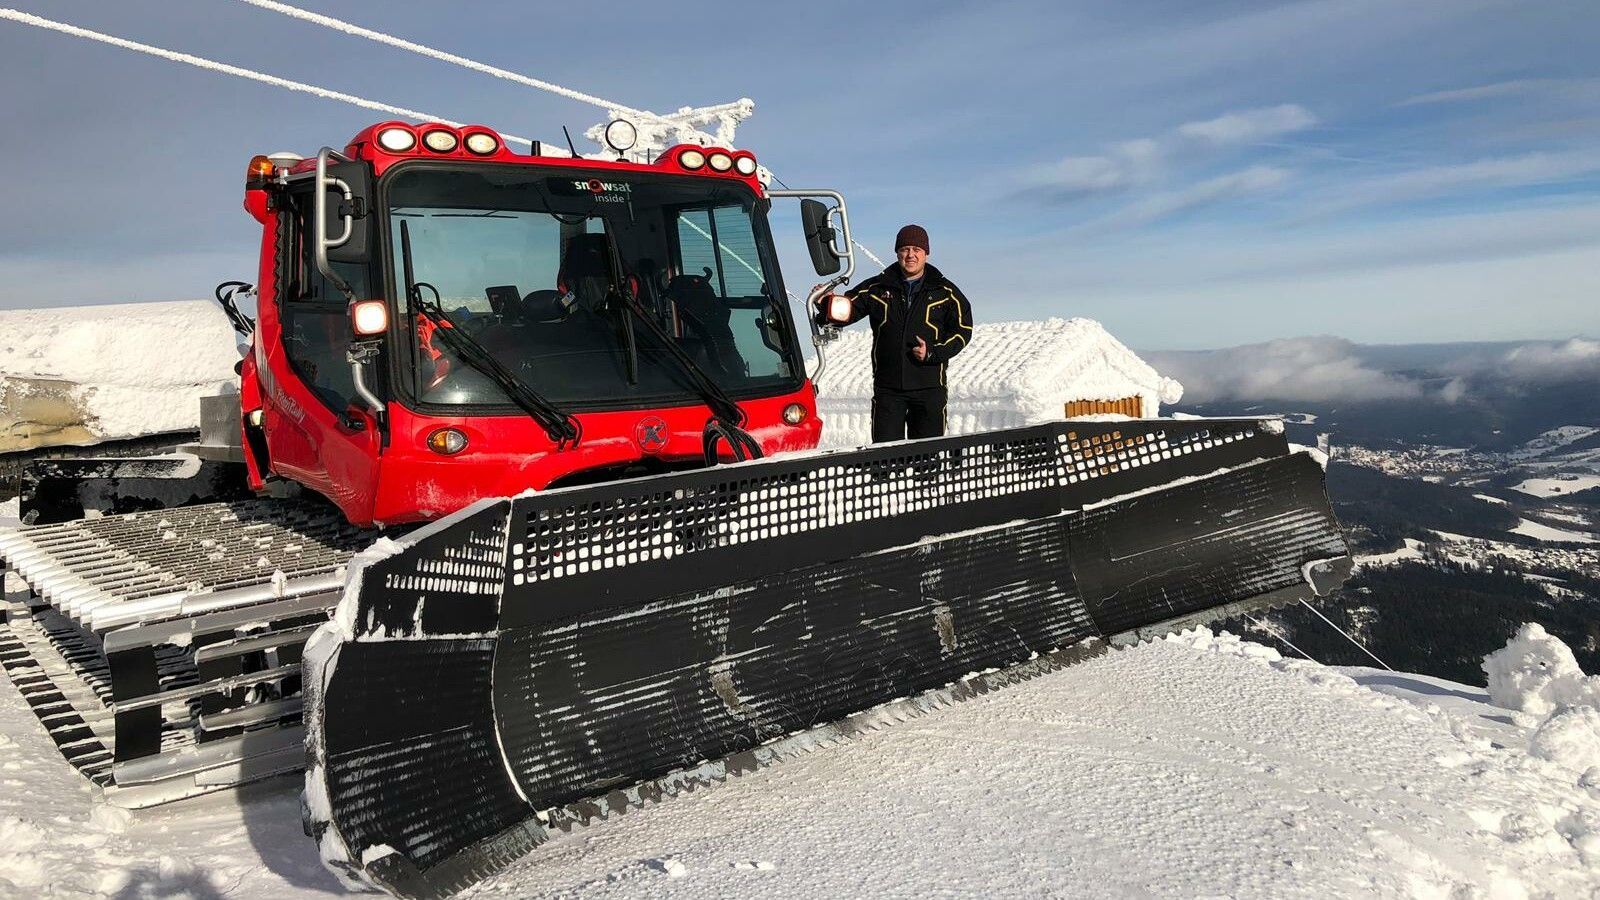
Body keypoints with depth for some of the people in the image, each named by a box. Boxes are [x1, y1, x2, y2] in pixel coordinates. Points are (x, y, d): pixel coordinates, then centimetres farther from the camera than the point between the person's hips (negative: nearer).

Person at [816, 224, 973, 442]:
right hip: (887, 388, 0)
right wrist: (826, 306, -18)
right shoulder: (876, 288, 8)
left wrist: (933, 352, -10)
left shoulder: (945, 292, 6)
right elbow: (845, 312, 6)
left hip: (929, 386, 0)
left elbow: (962, 330, 5)